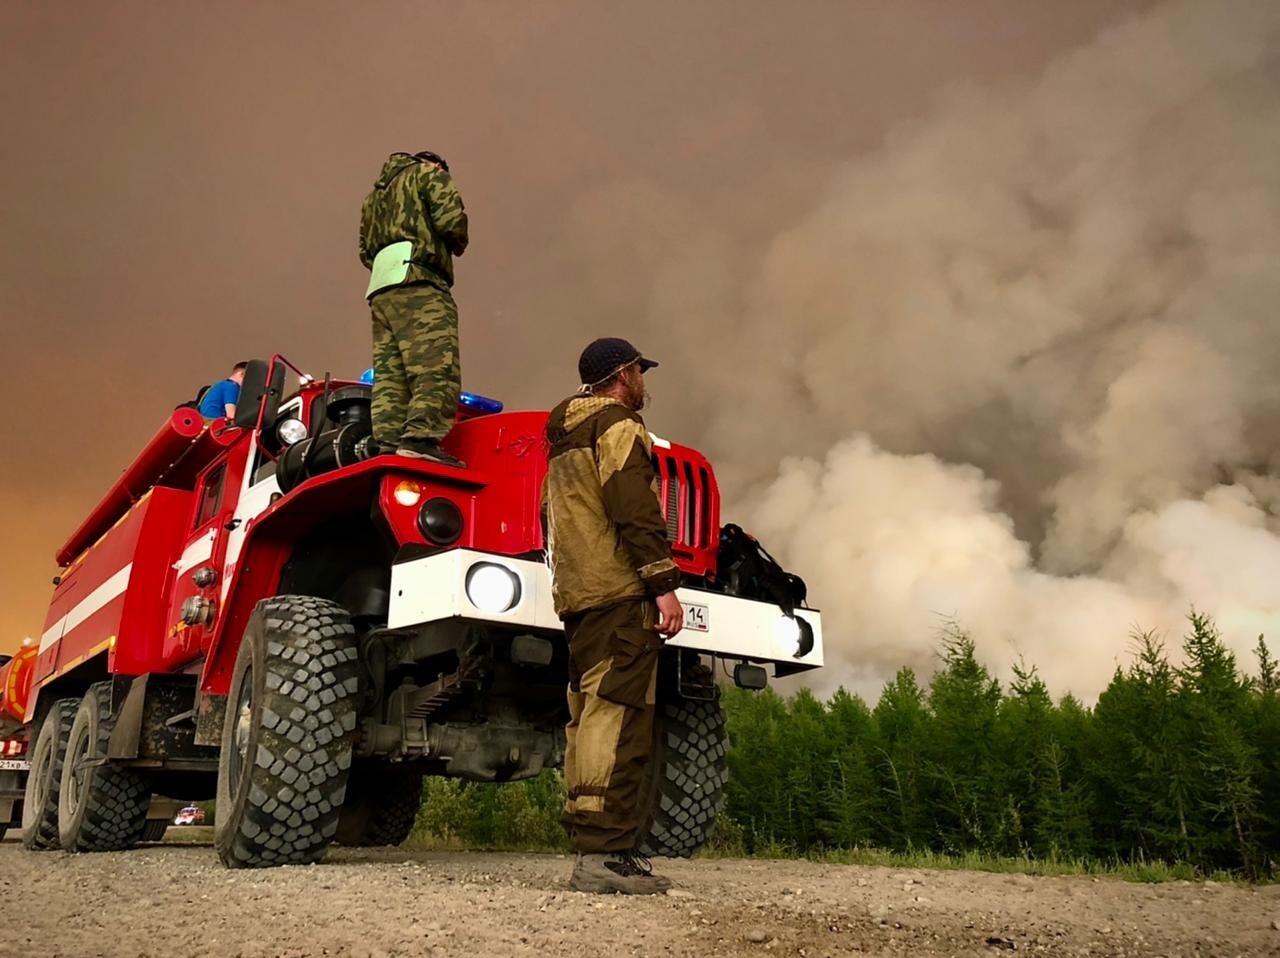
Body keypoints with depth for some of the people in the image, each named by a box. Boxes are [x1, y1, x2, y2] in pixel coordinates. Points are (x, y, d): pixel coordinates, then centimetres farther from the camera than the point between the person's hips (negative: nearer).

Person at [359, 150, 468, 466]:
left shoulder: (376, 192, 34)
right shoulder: (430, 175, 12)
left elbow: (365, 250, 29)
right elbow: (450, 220, -4)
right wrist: (459, 245, 14)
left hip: (379, 286, 8)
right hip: (418, 282, -8)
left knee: (389, 372, -1)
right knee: (435, 366, -19)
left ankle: (386, 442, -12)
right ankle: (421, 438, -33)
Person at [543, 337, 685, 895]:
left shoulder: (563, 440, 27)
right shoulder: (618, 424, -3)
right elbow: (634, 510, -15)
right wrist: (663, 585, -17)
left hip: (577, 596, 10)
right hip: (619, 593, -10)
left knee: (590, 717, 9)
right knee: (617, 716, -13)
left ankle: (587, 848, 12)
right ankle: (603, 853, -16)